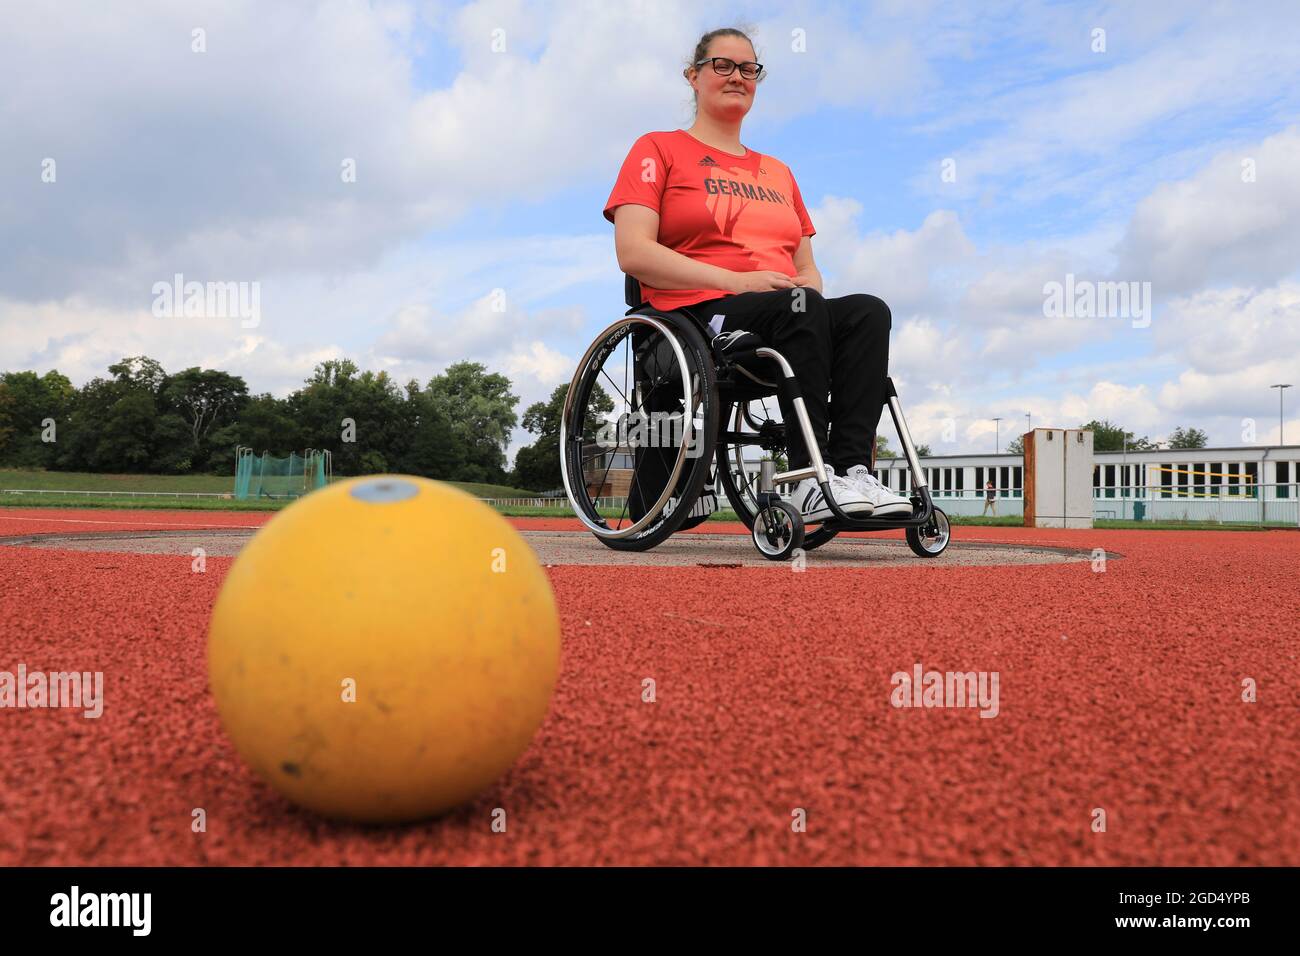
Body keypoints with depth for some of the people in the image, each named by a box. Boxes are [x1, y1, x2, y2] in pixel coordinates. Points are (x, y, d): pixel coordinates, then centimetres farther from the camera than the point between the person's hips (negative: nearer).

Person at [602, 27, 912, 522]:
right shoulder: (658, 149, 11)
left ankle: (852, 470, -35)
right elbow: (633, 253, -5)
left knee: (867, 310, -23)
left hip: (790, 314, 6)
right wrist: (736, 281, -15)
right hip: (696, 314, -5)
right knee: (800, 307, -34)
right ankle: (811, 479, -36)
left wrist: (809, 287, -2)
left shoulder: (777, 172, 29)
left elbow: (806, 268, 25)